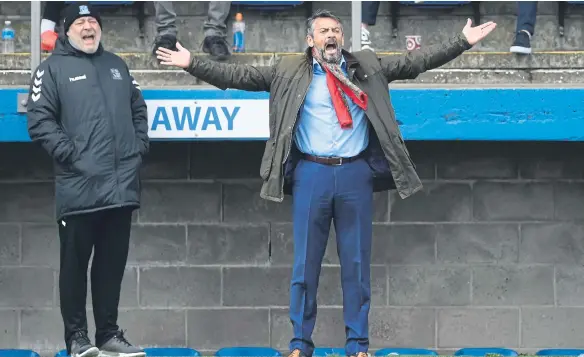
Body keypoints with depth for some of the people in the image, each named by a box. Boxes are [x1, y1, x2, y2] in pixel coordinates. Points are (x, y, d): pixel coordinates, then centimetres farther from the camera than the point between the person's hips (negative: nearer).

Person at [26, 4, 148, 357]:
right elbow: (39, 119, -7)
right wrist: (68, 152, -14)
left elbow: (139, 109, 25)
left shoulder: (116, 65, 20)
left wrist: (139, 146, 11)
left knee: (113, 263, 9)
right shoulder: (53, 68, 2)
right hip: (78, 188, -5)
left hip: (122, 186, 5)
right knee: (75, 263, -1)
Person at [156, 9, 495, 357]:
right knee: (305, 262, 2)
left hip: (355, 174, 1)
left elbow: (416, 62, 9)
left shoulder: (367, 67, 11)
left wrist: (462, 42, 3)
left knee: (357, 263, 4)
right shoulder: (289, 72, 7)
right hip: (311, 174, -1)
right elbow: (239, 76, 5)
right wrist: (192, 63, -2)